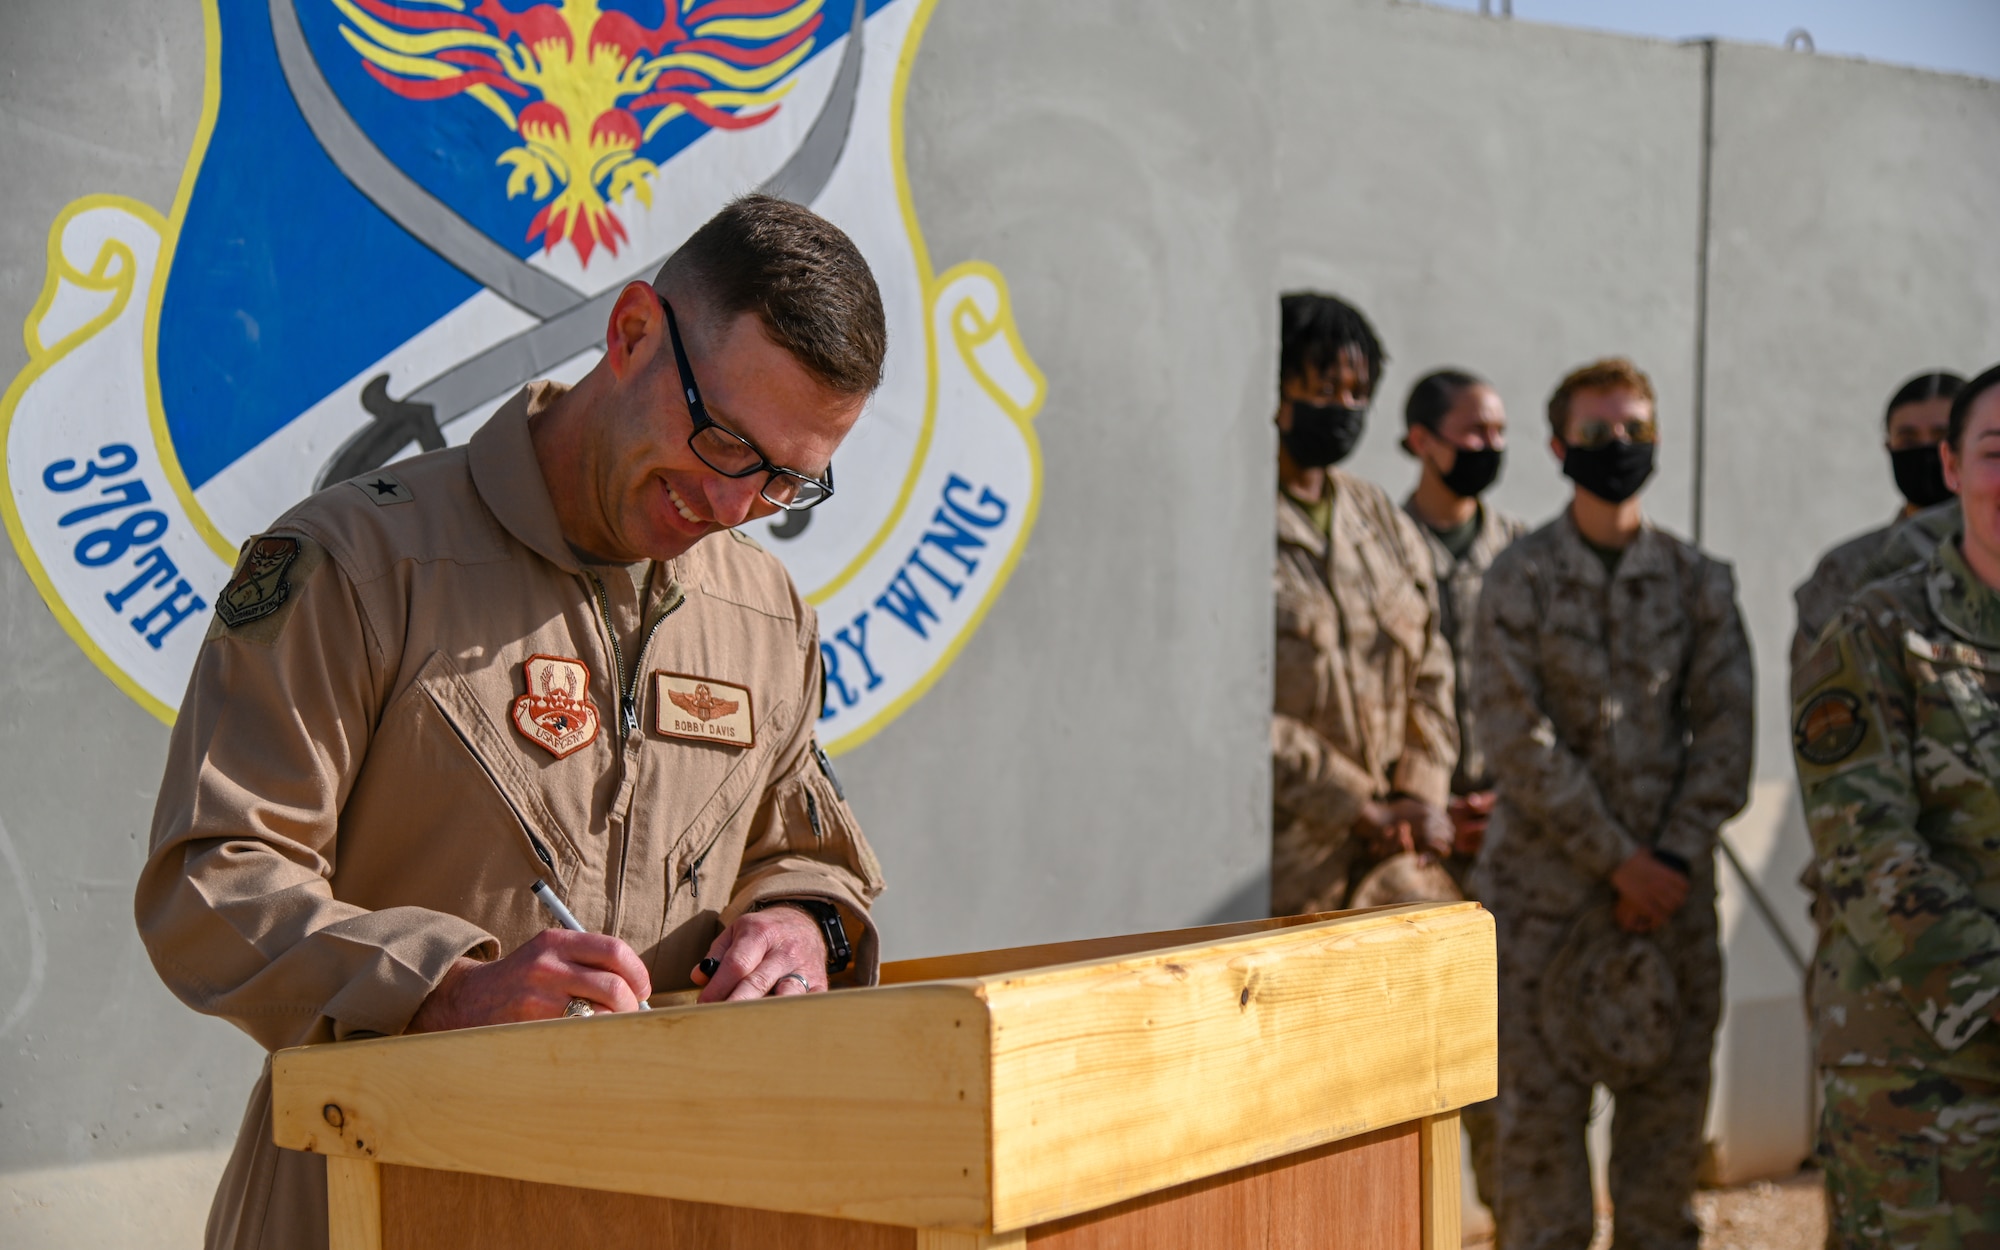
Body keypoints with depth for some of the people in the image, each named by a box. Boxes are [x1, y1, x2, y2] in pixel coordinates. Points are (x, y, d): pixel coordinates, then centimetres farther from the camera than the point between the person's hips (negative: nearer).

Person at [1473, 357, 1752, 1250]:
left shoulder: (1698, 581, 7)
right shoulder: (1519, 579, -3)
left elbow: (1725, 733, 4)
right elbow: (1518, 742, -9)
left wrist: (1674, 859, -8)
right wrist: (1618, 859, -12)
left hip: (1671, 884, 3)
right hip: (1547, 887, -3)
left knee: (1670, 1094, 8)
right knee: (1541, 1108, 0)